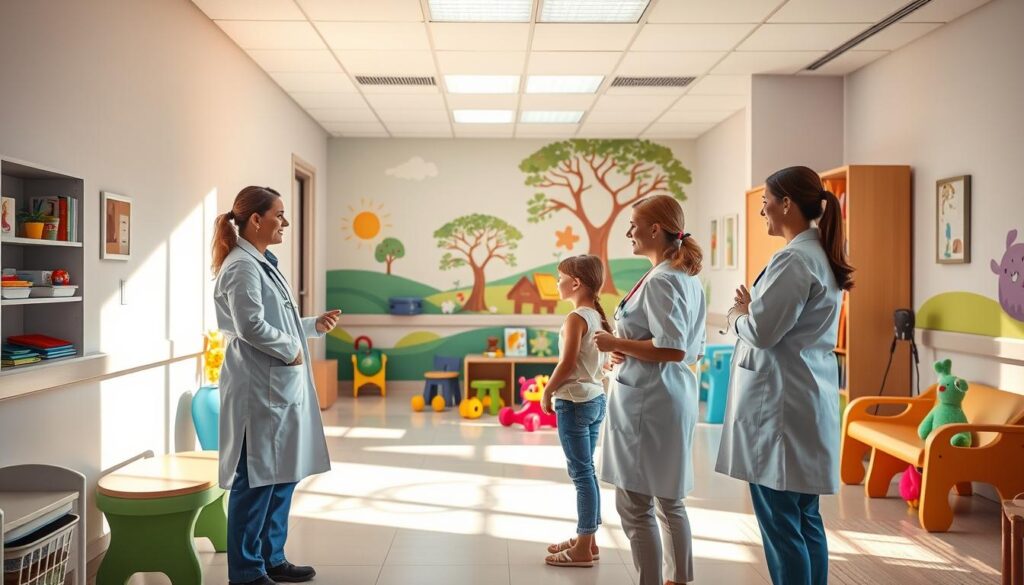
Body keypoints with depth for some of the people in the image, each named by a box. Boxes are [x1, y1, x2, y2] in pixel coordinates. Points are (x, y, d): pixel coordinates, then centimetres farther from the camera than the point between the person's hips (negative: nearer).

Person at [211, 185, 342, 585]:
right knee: (255, 481, 0)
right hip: (258, 388, -10)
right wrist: (291, 350, -13)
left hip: (280, 385, 10)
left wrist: (315, 326, 12)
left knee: (283, 476, 16)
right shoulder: (242, 267, -14)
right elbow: (251, 326, -24)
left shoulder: (262, 264, 16)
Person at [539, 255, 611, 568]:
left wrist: (547, 392, -7)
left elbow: (567, 364, -18)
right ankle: (586, 539, 25)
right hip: (596, 399, 9)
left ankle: (584, 549, 5)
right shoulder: (598, 316, 9)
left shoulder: (576, 318, -16)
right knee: (586, 472, 15)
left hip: (574, 402, -9)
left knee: (582, 474, -3)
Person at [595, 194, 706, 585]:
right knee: (670, 502, 18)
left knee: (635, 506, 0)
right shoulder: (688, 278, 13)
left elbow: (672, 349, -25)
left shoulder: (659, 281, -16)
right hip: (676, 397, 10)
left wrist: (617, 344, -13)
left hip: (646, 401, -10)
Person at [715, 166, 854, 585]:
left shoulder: (794, 260, -16)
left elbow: (761, 331, -18)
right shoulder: (820, 255, 14)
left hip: (782, 403, -10)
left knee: (780, 523, -1)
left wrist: (743, 312, 1)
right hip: (807, 401, 10)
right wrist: (754, 311, 7)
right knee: (805, 518, 16)